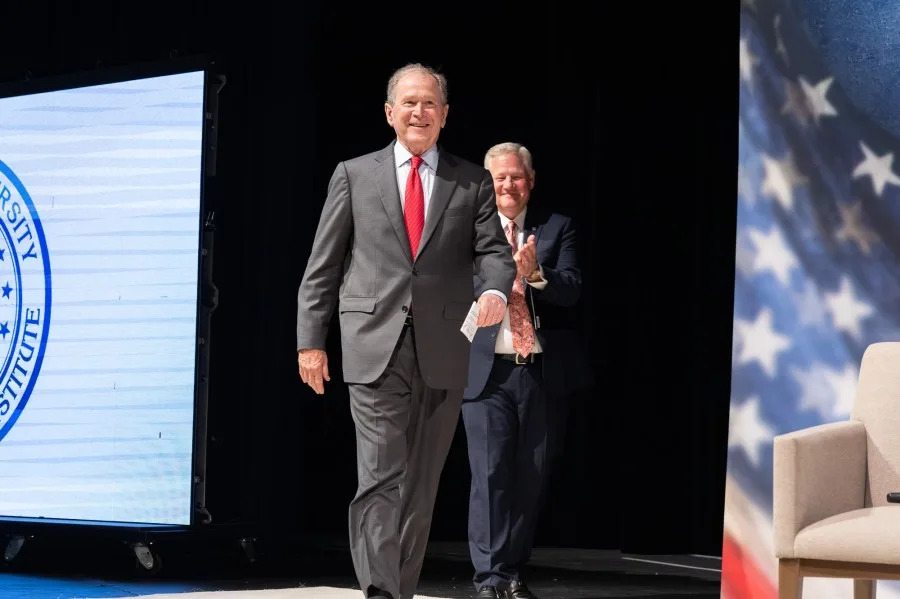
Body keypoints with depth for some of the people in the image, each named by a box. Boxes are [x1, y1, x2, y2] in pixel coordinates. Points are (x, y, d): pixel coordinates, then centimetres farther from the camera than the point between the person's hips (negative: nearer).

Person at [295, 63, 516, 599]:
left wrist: (496, 290, -21)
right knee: (381, 479, -9)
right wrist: (311, 339, 2)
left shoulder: (472, 182, 10)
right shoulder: (355, 175, 8)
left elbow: (494, 250, 3)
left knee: (422, 485, 9)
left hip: (443, 353, 2)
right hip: (375, 348, -2)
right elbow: (323, 266, 7)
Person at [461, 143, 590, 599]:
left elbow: (571, 289, -5)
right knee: (490, 475, -8)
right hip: (488, 372, -2)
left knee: (531, 478, 8)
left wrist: (537, 274, -25)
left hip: (543, 372, 2)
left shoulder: (556, 229, 8)